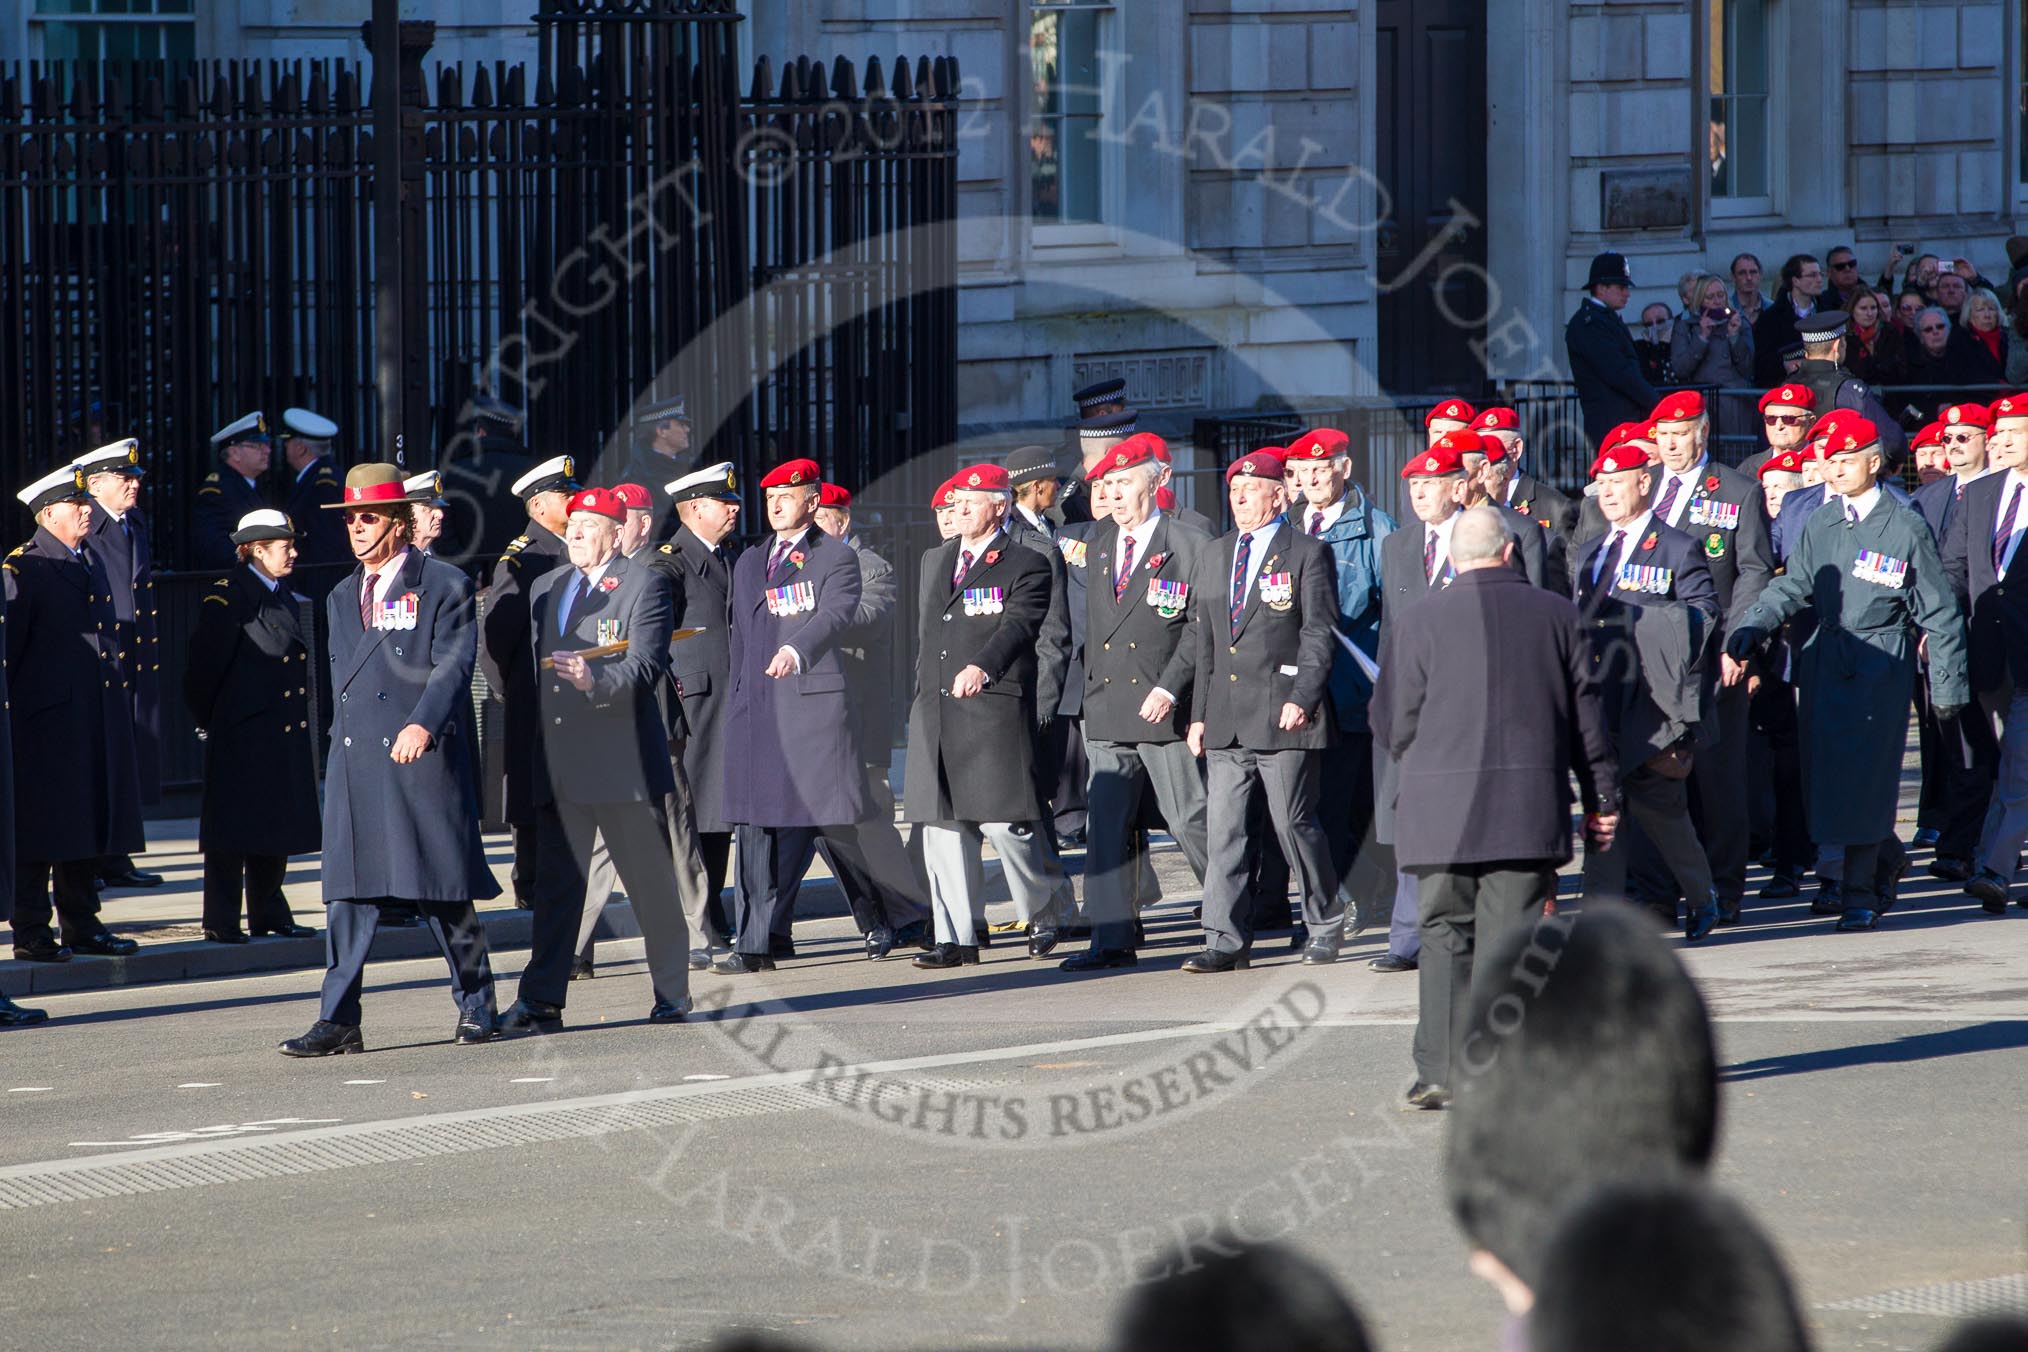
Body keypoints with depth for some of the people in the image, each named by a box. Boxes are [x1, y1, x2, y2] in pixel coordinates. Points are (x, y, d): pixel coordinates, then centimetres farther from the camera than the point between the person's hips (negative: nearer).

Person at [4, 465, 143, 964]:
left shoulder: (91, 564, 17)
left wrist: (118, 700, 19)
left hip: (96, 725, 8)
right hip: (45, 722, -8)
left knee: (87, 830, 12)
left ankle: (81, 925, 19)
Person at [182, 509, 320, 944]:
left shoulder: (283, 597, 14)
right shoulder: (226, 598, -12)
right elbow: (205, 665, -13)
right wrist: (209, 723, -5)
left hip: (284, 737, 8)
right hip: (241, 737, -8)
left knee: (277, 828, 12)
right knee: (233, 830, -4)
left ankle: (269, 914, 20)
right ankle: (221, 921, 0)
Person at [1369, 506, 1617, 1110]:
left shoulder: (1420, 622, -2)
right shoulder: (1557, 614, 4)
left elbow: (1392, 724, 1)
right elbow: (1587, 714, 9)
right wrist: (1601, 797, 17)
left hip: (1442, 808, -1)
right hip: (1530, 805, 1)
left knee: (1444, 932, 6)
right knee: (1510, 934, 3)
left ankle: (1441, 1070, 0)